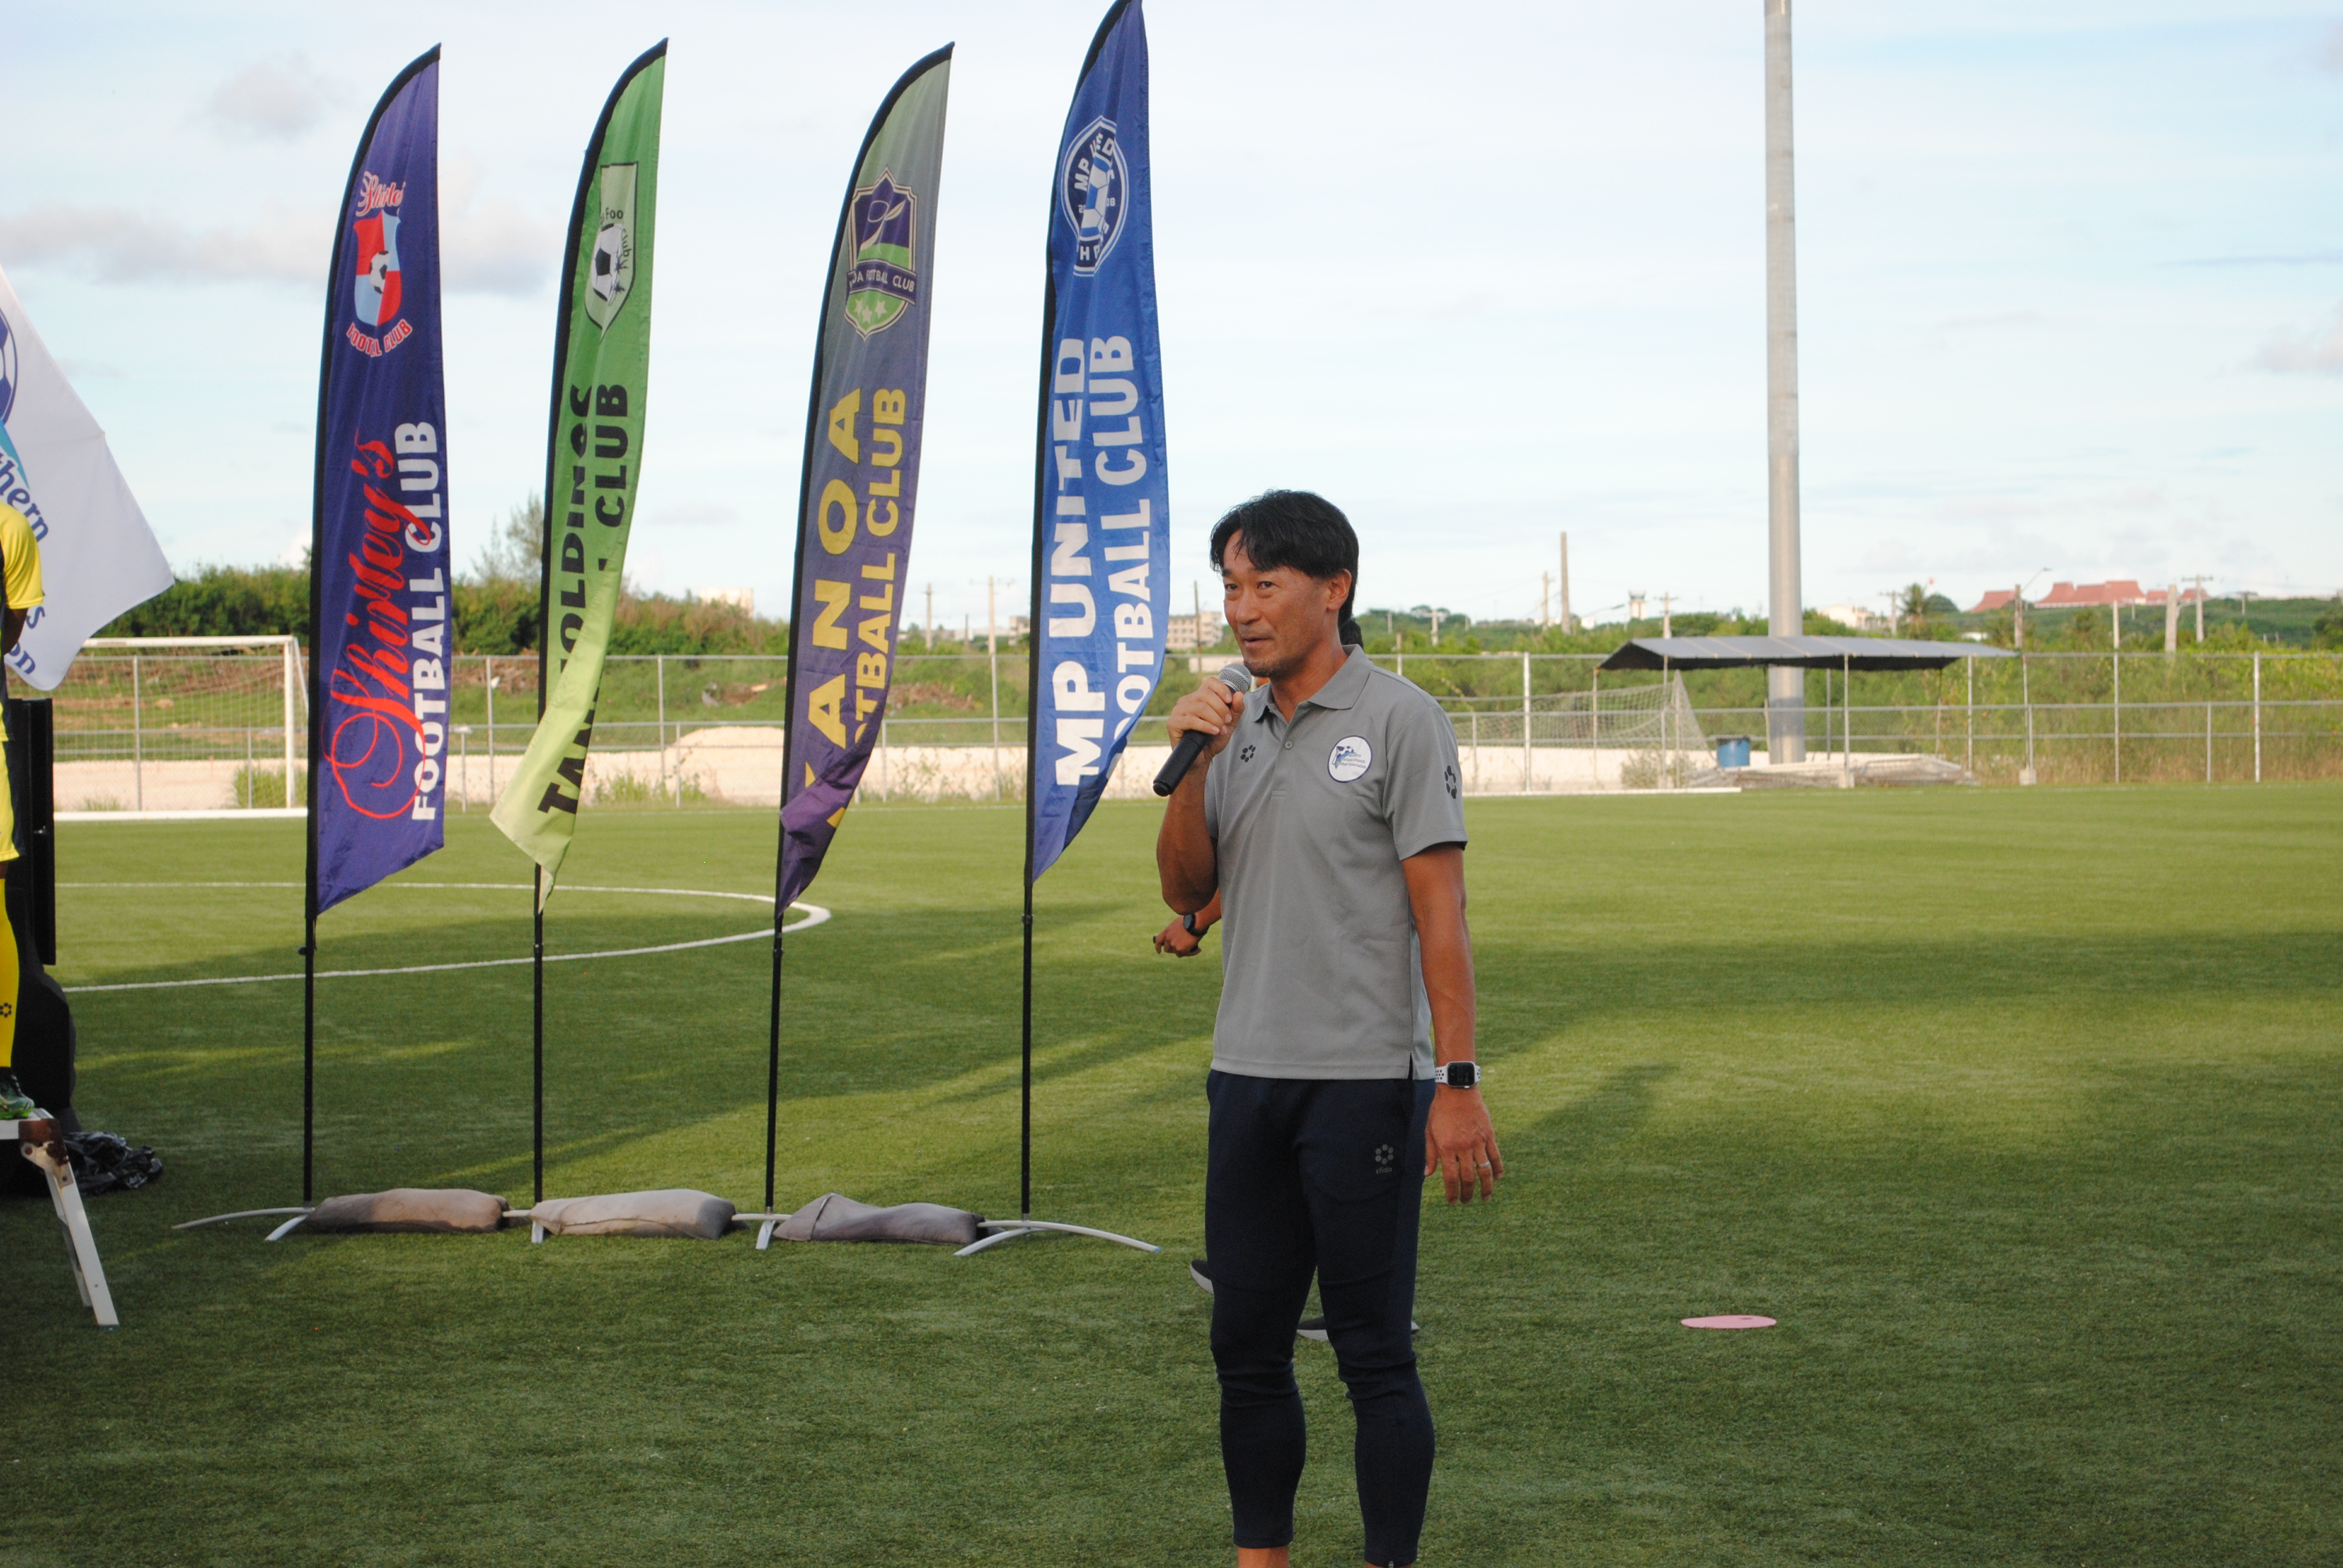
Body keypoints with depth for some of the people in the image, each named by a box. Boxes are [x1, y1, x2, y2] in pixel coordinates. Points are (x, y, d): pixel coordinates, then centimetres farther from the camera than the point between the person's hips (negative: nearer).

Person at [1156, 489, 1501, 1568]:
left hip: (1365, 1081, -6)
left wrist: (1459, 1084, -15)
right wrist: (1189, 770, -4)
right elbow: (1187, 892, 12)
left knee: (1374, 1355, -2)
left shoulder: (1399, 721, -6)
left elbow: (1440, 910, -10)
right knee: (1246, 1347, 10)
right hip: (1248, 1074, 6)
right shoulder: (1238, 727, 13)